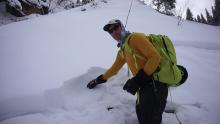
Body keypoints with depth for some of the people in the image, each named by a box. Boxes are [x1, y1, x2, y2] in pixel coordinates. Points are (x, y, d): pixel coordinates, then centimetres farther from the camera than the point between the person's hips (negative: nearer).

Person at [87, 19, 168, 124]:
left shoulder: (135, 37, -8)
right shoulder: (122, 51, 19)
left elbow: (155, 57, -17)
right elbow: (115, 68, 34)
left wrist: (137, 80, -22)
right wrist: (99, 80, 40)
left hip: (154, 84, -9)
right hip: (145, 86, 9)